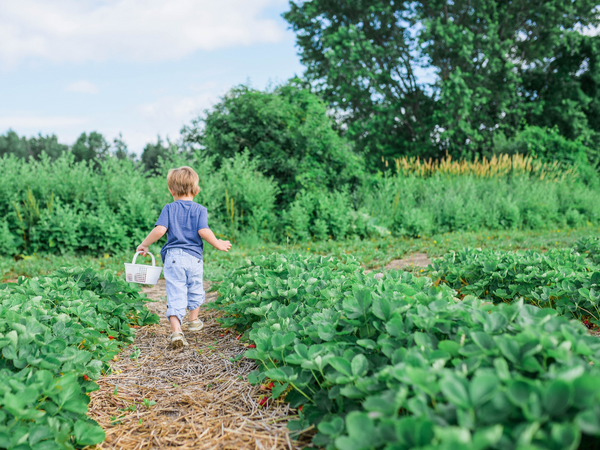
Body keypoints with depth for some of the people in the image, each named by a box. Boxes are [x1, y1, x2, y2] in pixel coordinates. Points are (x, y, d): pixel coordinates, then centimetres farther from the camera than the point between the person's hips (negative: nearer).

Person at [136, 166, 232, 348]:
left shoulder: (169, 208, 3)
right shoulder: (200, 209, 1)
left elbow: (160, 230, -9)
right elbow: (203, 231, -12)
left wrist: (144, 244, 5)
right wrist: (218, 244, 2)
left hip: (173, 256, -1)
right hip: (194, 257, 1)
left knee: (175, 295, -3)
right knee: (195, 290, 22)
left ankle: (176, 331, -17)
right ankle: (193, 321, 40)